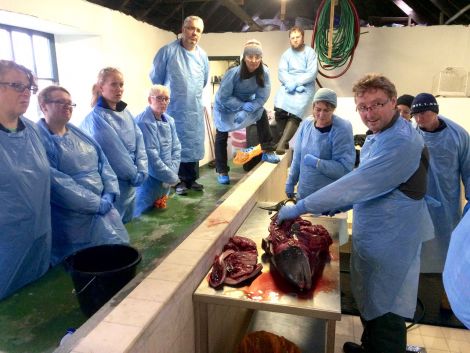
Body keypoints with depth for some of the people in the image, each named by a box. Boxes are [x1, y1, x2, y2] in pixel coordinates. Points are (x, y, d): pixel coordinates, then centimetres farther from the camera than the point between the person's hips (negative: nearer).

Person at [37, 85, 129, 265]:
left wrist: (109, 194, -7)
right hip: (73, 222, -7)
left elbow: (103, 162, 9)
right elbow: (56, 183, -21)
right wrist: (97, 203, -18)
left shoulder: (78, 133, 12)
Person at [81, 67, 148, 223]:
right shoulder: (96, 118, -14)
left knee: (125, 220, 18)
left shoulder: (125, 113, 8)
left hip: (130, 181, 7)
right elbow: (113, 152, -18)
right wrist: (134, 174, -12)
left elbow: (139, 141, 3)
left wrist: (141, 171, -8)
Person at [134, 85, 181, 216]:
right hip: (149, 180, -8)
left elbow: (176, 148, 7)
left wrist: (171, 173, -7)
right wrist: (172, 177, -14)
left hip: (166, 180, 8)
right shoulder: (142, 122, -20)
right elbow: (151, 156, -22)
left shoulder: (169, 120, 6)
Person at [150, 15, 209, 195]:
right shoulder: (168, 51, -10)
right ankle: (179, 180, 12)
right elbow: (155, 78, 0)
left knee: (194, 145, 10)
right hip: (173, 109, -5)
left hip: (195, 110, 5)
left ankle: (192, 179, 22)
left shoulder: (203, 56, 6)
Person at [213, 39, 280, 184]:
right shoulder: (233, 73, -31)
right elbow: (223, 97, -27)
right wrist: (243, 106, -33)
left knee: (262, 113, -22)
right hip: (225, 106, -2)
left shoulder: (264, 72, -23)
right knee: (221, 137, -2)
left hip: (247, 102, 3)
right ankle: (222, 171, 12)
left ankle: (267, 151, -10)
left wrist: (247, 110, -32)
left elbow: (262, 96, -20)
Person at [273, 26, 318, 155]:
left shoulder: (310, 52, 5)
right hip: (288, 85, 2)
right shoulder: (286, 54, 14)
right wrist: (290, 83, -18)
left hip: (305, 87, -2)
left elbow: (312, 73, -6)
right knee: (279, 109, -27)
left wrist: (296, 83, -18)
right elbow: (281, 72, 2)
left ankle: (282, 143, -33)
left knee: (296, 112, -30)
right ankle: (283, 140, -15)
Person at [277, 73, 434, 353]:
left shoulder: (401, 143, -26)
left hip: (390, 243, -10)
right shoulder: (378, 137, 9)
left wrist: (301, 208, -27)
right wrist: (333, 207, 6)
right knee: (370, 302, 26)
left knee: (385, 312, 7)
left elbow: (358, 184, -32)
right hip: (373, 236, 10)